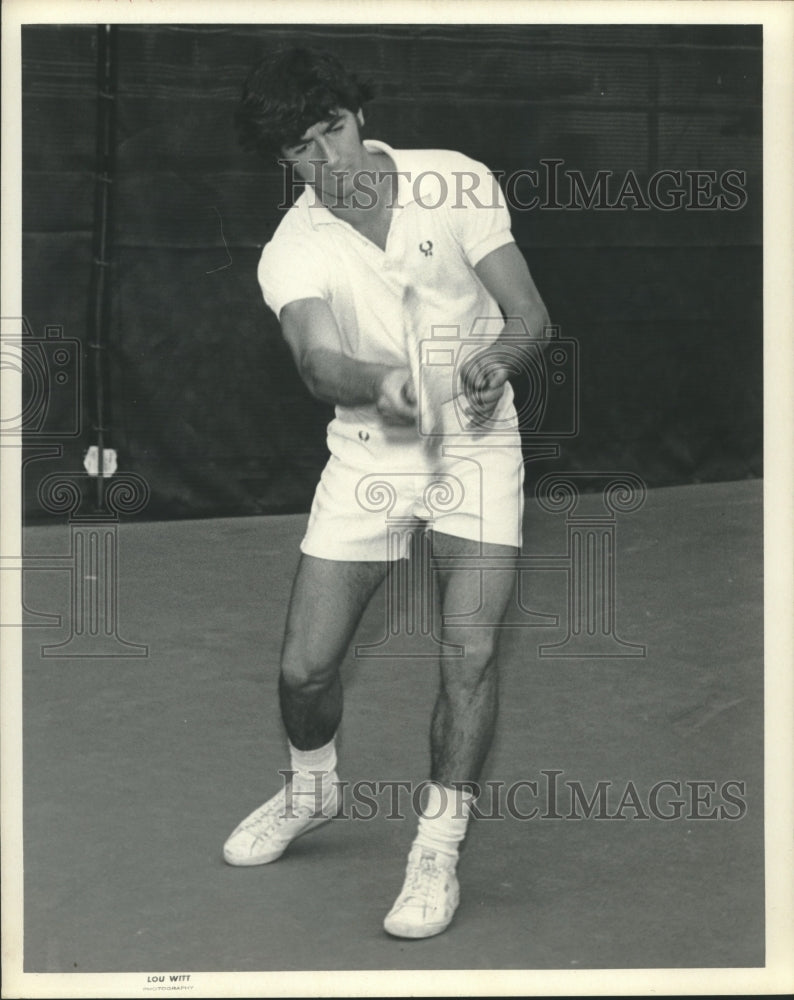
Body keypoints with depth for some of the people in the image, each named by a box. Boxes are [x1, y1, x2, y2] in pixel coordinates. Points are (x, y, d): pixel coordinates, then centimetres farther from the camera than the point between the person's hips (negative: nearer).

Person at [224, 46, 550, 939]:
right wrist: (380, 383, -48)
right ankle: (311, 789, 34)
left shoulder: (456, 181, -6)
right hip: (366, 455, 1)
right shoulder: (292, 252, -7)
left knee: (470, 648, -17)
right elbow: (315, 359, -26)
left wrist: (494, 360, -30)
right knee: (304, 665, 0)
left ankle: (438, 850, 0)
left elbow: (529, 311, -7)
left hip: (475, 446, -1)